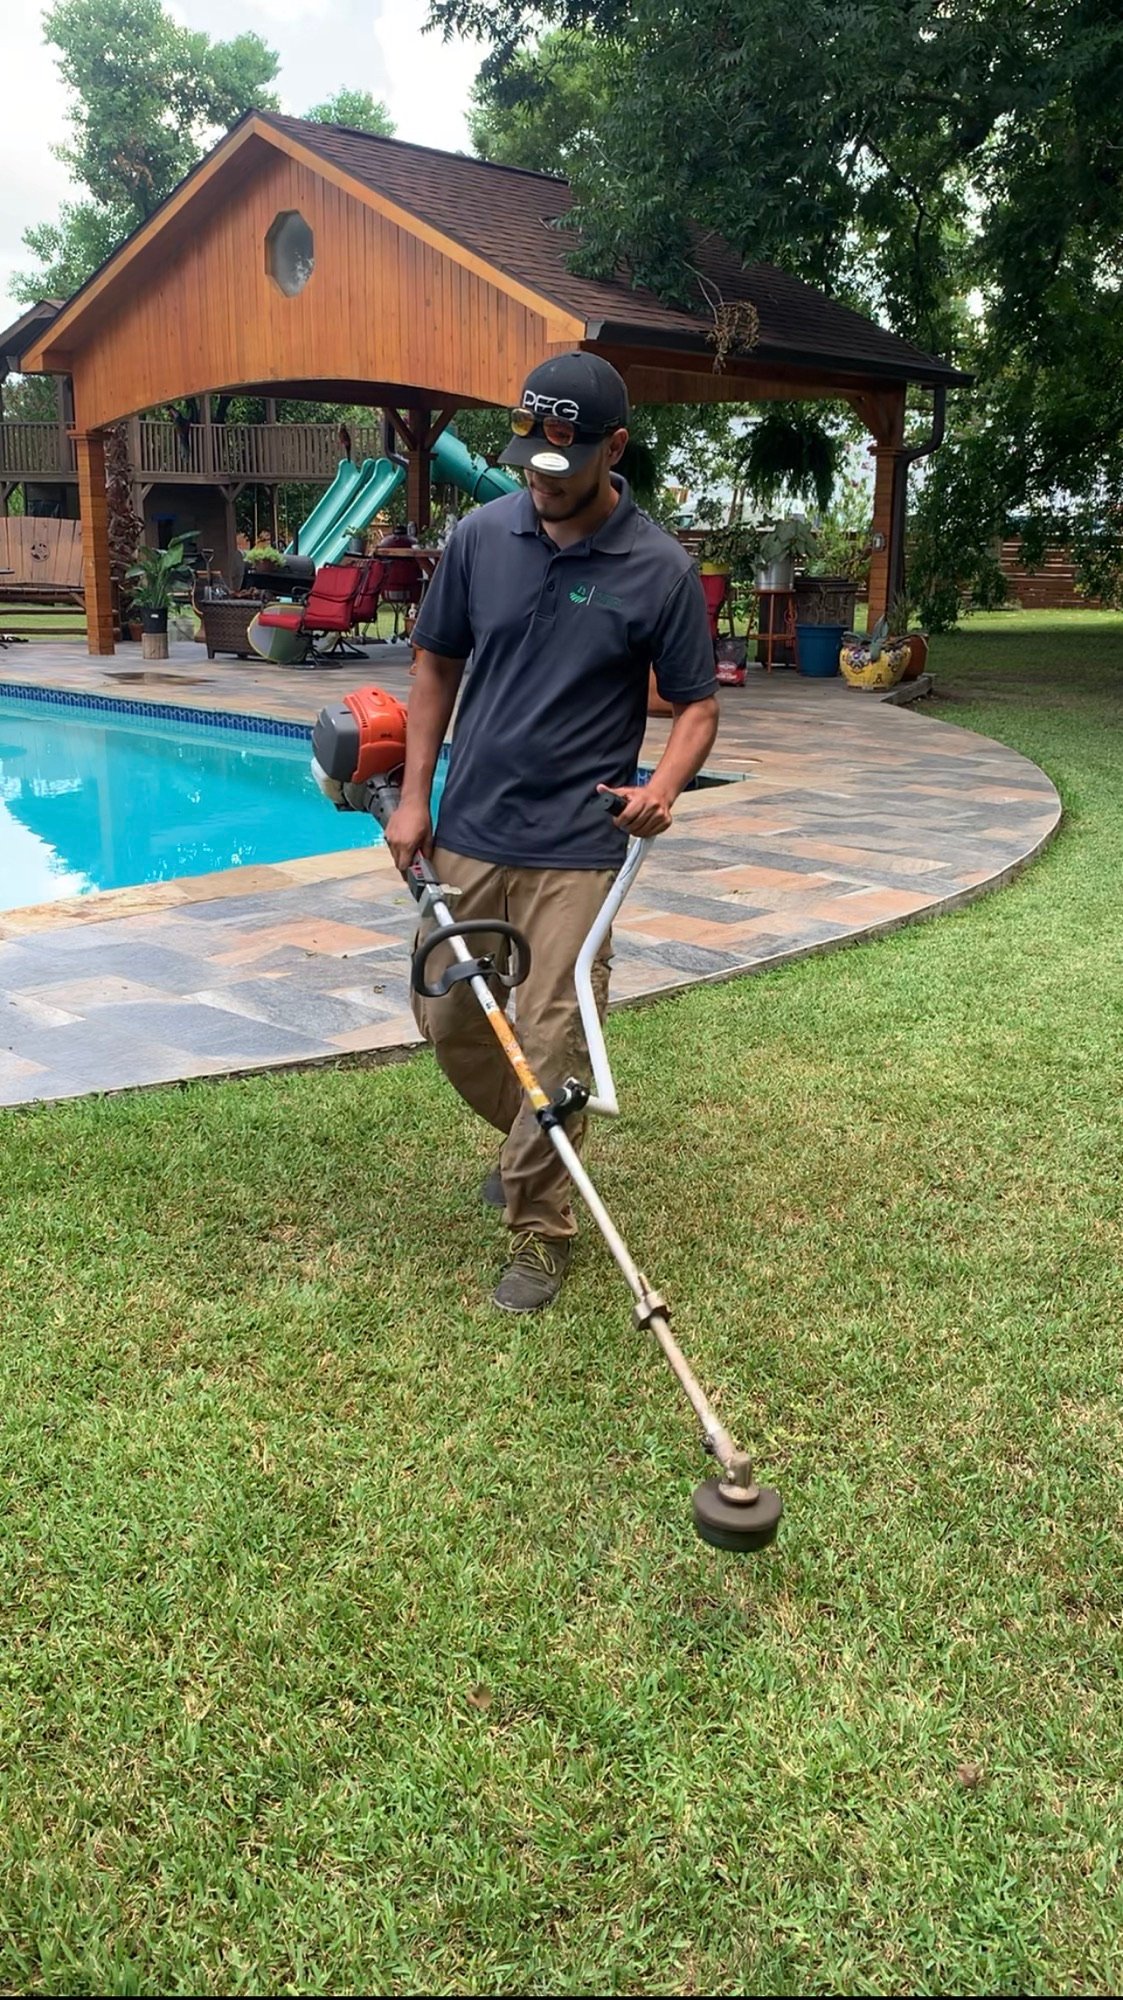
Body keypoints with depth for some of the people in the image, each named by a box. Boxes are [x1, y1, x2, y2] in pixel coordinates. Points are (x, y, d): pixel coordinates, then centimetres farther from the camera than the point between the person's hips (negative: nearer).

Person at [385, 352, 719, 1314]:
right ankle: (529, 1140, 40)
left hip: (575, 848, -4)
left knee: (553, 1041, -3)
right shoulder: (482, 535, 1)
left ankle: (540, 1227, 15)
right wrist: (414, 797, 4)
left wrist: (664, 786, -22)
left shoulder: (661, 570, -9)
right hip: (467, 832, 4)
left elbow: (697, 704, -2)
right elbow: (437, 665, 9)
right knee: (446, 1017, 12)